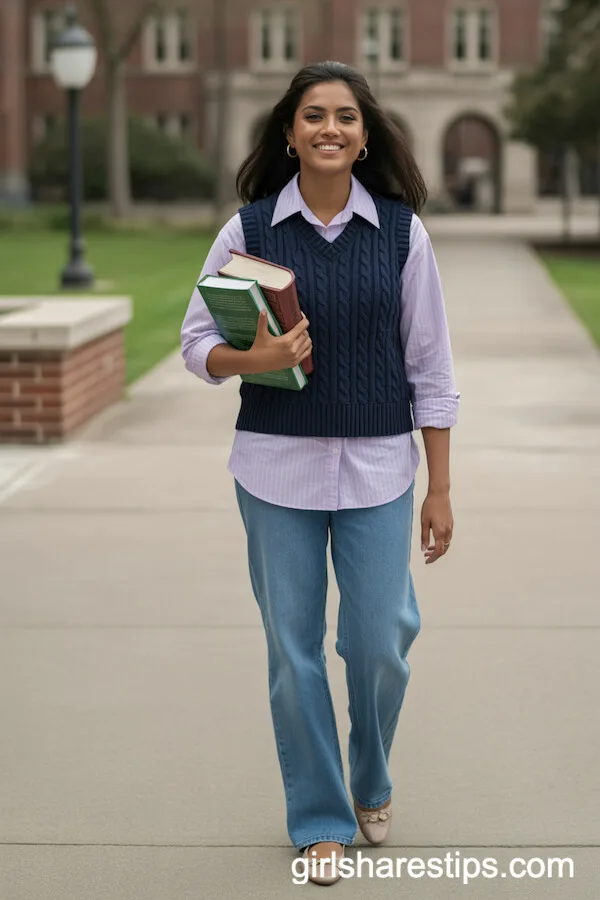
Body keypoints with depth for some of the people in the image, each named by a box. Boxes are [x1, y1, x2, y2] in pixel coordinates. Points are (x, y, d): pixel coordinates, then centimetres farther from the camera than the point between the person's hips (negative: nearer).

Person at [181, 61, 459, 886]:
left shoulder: (401, 230, -1)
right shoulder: (249, 229, -1)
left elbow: (430, 365, 1)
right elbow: (198, 344, 2)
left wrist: (440, 488, 0)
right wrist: (256, 358, -20)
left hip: (378, 466, 0)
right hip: (277, 466, 0)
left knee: (380, 640, 1)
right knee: (293, 648, 5)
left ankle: (372, 780, 32)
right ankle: (320, 818, 23)